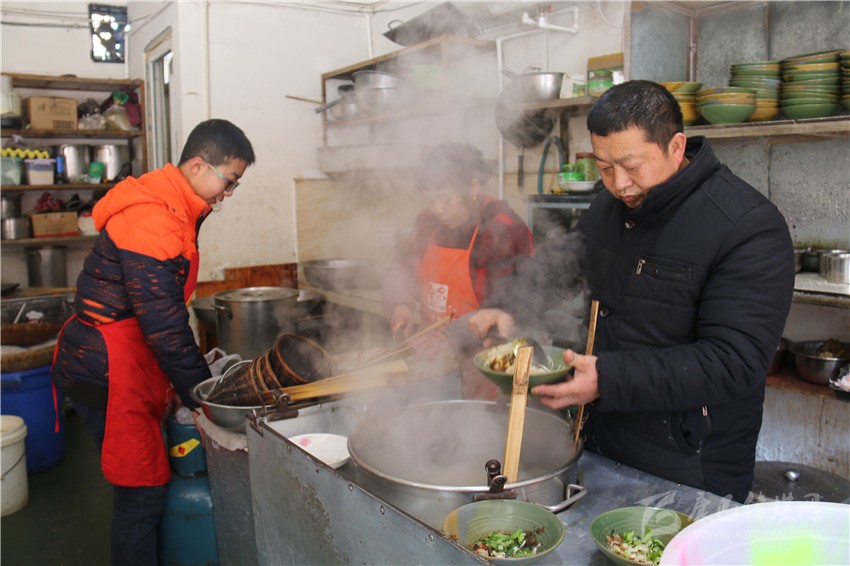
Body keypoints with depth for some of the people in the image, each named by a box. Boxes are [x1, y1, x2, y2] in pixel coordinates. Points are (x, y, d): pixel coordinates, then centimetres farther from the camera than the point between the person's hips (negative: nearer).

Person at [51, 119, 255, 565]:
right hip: (107, 371, -10)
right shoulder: (152, 220, -22)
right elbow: (165, 327, -22)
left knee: (143, 485, 16)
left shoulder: (172, 210, 10)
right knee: (142, 490, -1)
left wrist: (197, 382, 14)